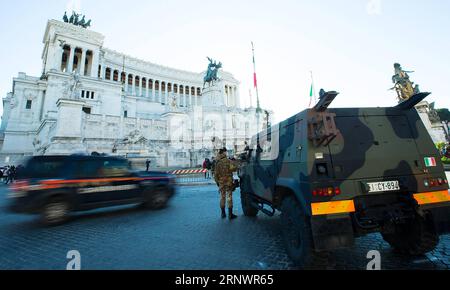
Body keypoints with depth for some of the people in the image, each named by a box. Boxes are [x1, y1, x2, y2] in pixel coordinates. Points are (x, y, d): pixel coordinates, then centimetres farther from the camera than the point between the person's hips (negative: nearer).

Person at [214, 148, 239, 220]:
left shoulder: (217, 163, -1)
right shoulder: (228, 161, -11)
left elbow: (216, 173, 2)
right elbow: (234, 168, -15)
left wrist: (217, 181, 14)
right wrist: (234, 162, 2)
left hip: (221, 182, 3)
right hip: (228, 181, -3)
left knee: (222, 197, 14)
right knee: (229, 197, 2)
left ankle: (223, 213, 22)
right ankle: (230, 214, 5)